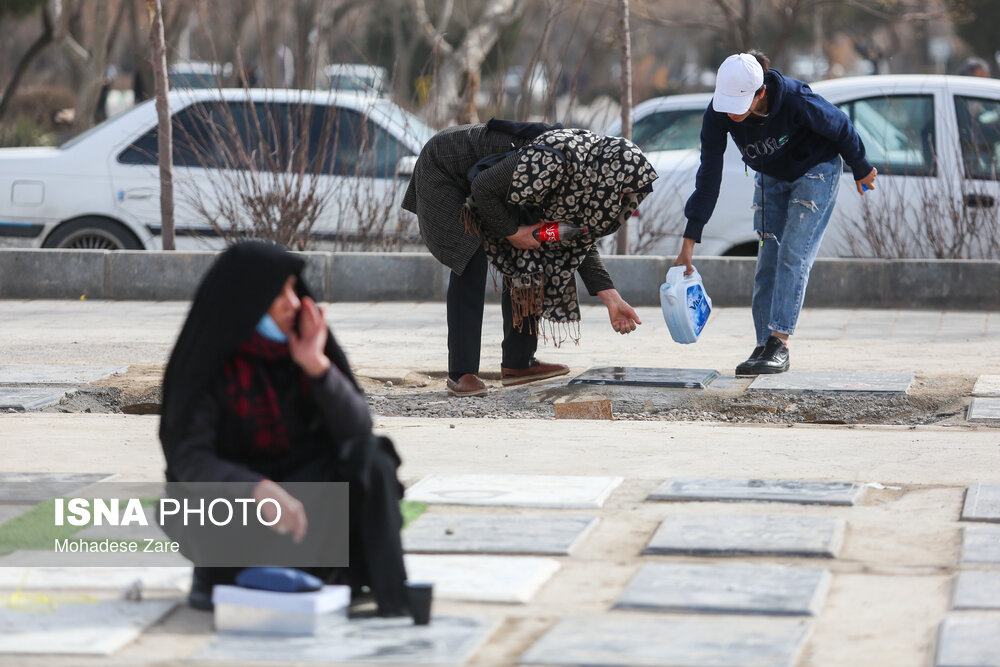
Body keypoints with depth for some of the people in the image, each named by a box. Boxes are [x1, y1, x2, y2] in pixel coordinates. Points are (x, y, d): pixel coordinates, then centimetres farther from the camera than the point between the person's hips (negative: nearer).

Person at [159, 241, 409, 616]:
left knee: (369, 460, -24)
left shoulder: (303, 341, -5)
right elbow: (188, 459, -26)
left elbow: (358, 428, -11)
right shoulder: (206, 364, -17)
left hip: (303, 480, 4)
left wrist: (317, 366, -27)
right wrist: (260, 490, -43)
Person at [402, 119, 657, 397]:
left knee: (523, 262, 4)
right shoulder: (551, 163, -37)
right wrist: (511, 232, -18)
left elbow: (580, 241, 2)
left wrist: (611, 298, -4)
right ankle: (461, 374, -14)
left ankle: (518, 363, 12)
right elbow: (483, 189, -29)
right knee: (471, 264, -17)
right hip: (445, 173, -9)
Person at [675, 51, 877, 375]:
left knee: (793, 256, -14)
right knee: (767, 260, 0)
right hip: (771, 177, 4)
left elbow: (840, 127, -17)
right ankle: (763, 346, 4)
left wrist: (861, 170, -1)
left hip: (816, 171, -4)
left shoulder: (796, 100, -36)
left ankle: (779, 345, -17)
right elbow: (708, 178, -18)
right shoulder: (718, 114, -24)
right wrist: (689, 243, -19)